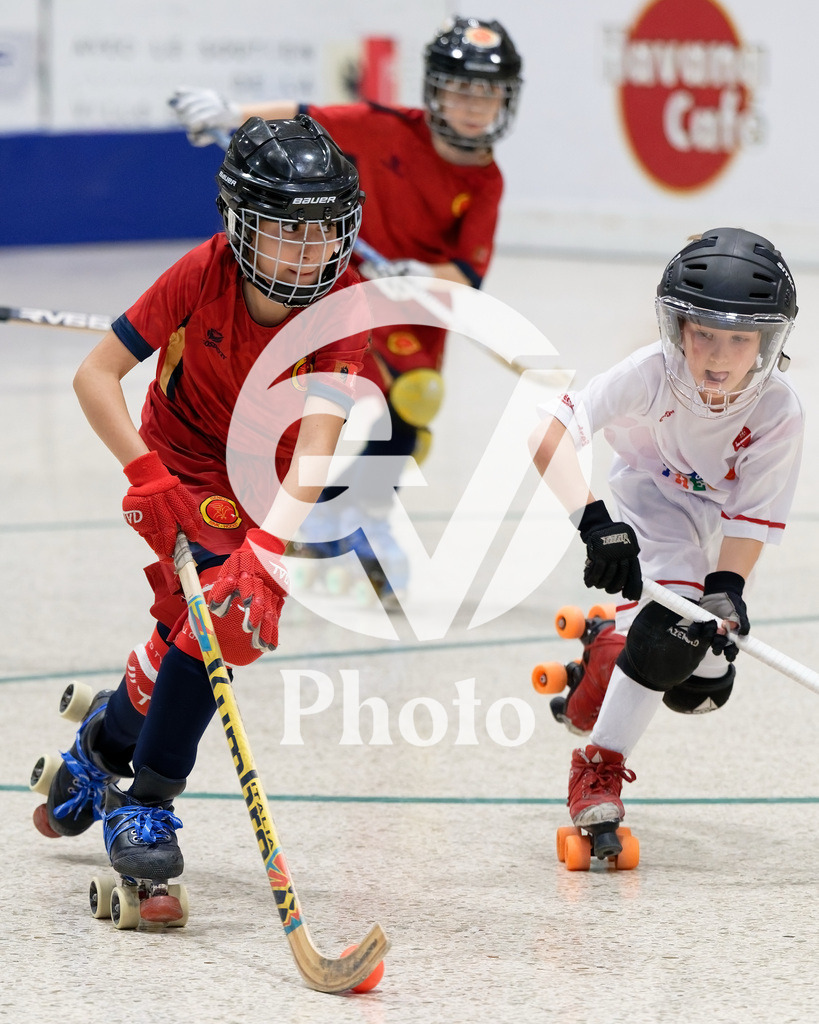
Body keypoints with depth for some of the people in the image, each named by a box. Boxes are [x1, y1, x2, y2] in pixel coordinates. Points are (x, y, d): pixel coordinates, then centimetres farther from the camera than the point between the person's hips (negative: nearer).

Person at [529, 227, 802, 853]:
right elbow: (549, 436, -43)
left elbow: (751, 517, -24)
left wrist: (725, 595, -40)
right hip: (652, 498, -3)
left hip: (719, 521, 3)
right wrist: (594, 520, -56)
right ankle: (599, 764, -13)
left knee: (701, 687, 3)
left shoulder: (778, 410, -29)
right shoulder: (652, 374, -35)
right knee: (667, 624, -29)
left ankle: (606, 642, 33)